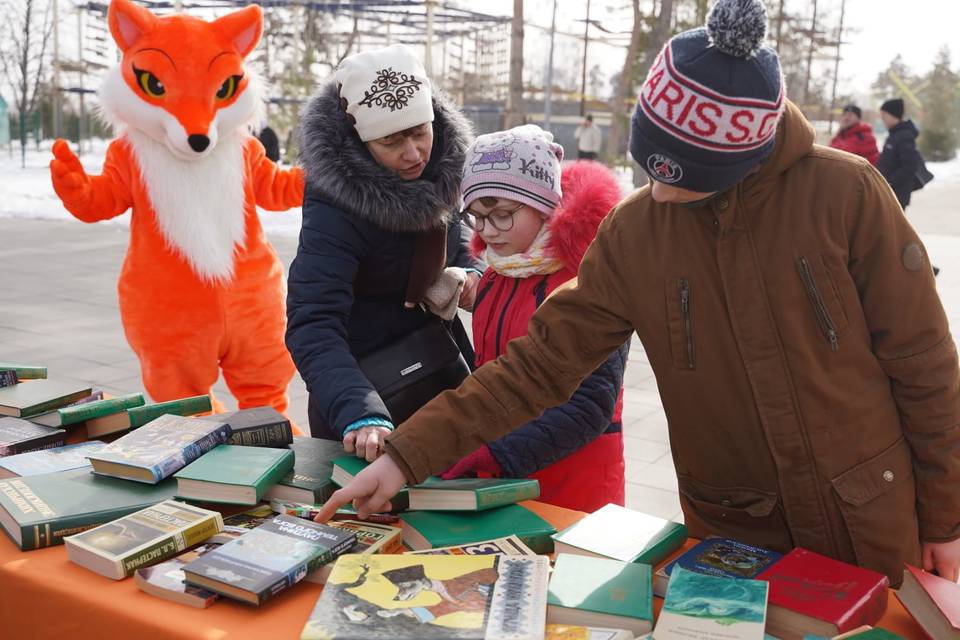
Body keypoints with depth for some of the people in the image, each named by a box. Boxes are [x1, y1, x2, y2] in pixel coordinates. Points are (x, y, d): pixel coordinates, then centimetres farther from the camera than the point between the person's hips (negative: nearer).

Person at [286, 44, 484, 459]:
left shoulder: (444, 165, -9)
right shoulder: (334, 207, -28)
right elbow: (312, 327, -35)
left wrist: (472, 273, -11)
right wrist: (359, 415, -50)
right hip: (363, 380, -6)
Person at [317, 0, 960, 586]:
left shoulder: (845, 193, -17)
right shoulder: (632, 232, -9)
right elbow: (540, 362, -9)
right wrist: (408, 455, -16)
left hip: (869, 523, -1)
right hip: (728, 530, 2)